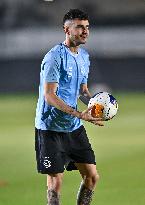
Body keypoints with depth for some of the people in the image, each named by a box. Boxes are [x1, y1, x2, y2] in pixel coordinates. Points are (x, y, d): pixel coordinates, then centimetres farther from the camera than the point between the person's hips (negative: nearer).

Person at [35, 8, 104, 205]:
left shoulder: (83, 56, 10)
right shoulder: (54, 57, -16)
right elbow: (49, 95, -22)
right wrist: (79, 114, -30)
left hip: (75, 128, 8)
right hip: (51, 128, -8)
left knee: (91, 176, 6)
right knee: (55, 182, -5)